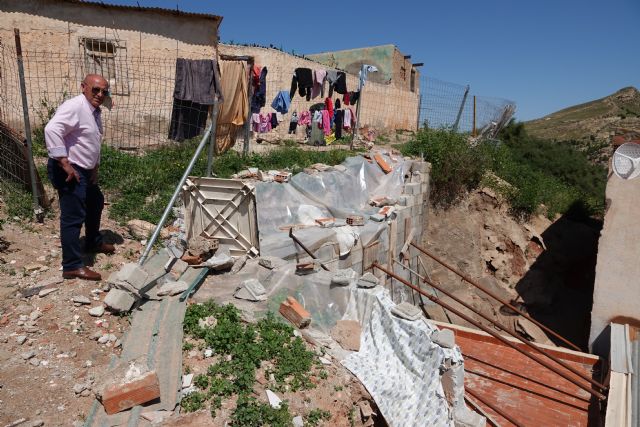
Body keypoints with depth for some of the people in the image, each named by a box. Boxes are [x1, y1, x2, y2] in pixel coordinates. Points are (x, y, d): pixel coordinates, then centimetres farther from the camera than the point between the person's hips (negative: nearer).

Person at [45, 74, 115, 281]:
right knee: (73, 217, -9)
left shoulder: (95, 111, 13)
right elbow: (52, 130, -32)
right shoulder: (74, 106, -18)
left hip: (84, 170, 11)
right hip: (69, 171, -11)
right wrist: (65, 164, -30)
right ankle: (72, 266, -3)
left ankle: (93, 242, 46)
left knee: (96, 202, 26)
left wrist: (94, 168, 18)